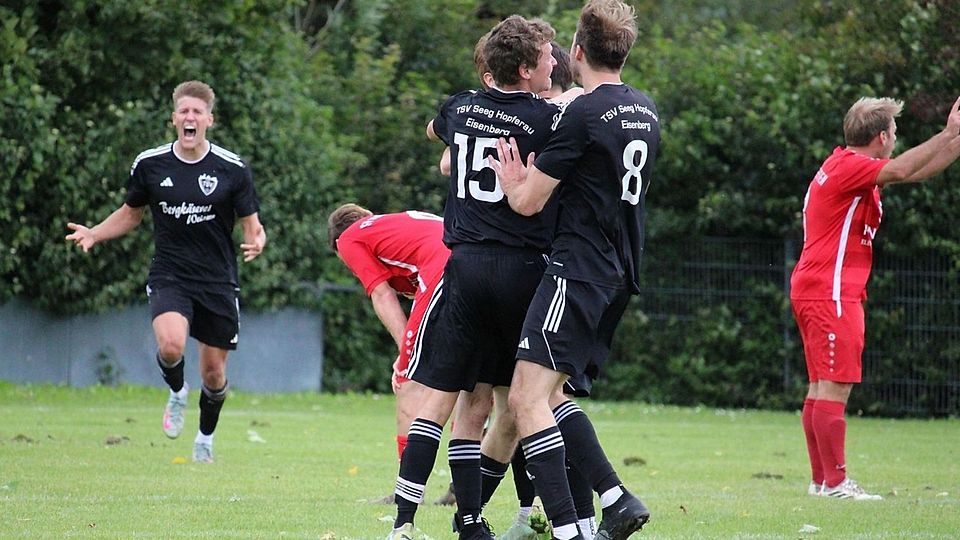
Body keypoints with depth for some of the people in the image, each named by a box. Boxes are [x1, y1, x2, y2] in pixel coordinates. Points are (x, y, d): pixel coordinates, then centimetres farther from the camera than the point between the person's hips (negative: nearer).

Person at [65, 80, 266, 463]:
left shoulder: (232, 169, -5)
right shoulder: (149, 165, 0)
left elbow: (251, 225, 0)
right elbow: (131, 214, 15)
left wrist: (256, 241, -24)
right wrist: (94, 234, -2)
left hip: (218, 281, 0)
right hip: (169, 277, 0)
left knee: (213, 372, 5)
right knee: (171, 346, -28)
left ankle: (205, 438, 34)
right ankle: (177, 393, 8)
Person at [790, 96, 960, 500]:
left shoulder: (856, 169, 18)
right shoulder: (848, 166, -12)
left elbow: (917, 172, 23)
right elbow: (901, 170, -25)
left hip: (815, 291, 11)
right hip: (831, 294, -11)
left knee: (822, 387, 11)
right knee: (835, 387, -12)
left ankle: (821, 480, 13)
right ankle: (835, 482, -14)